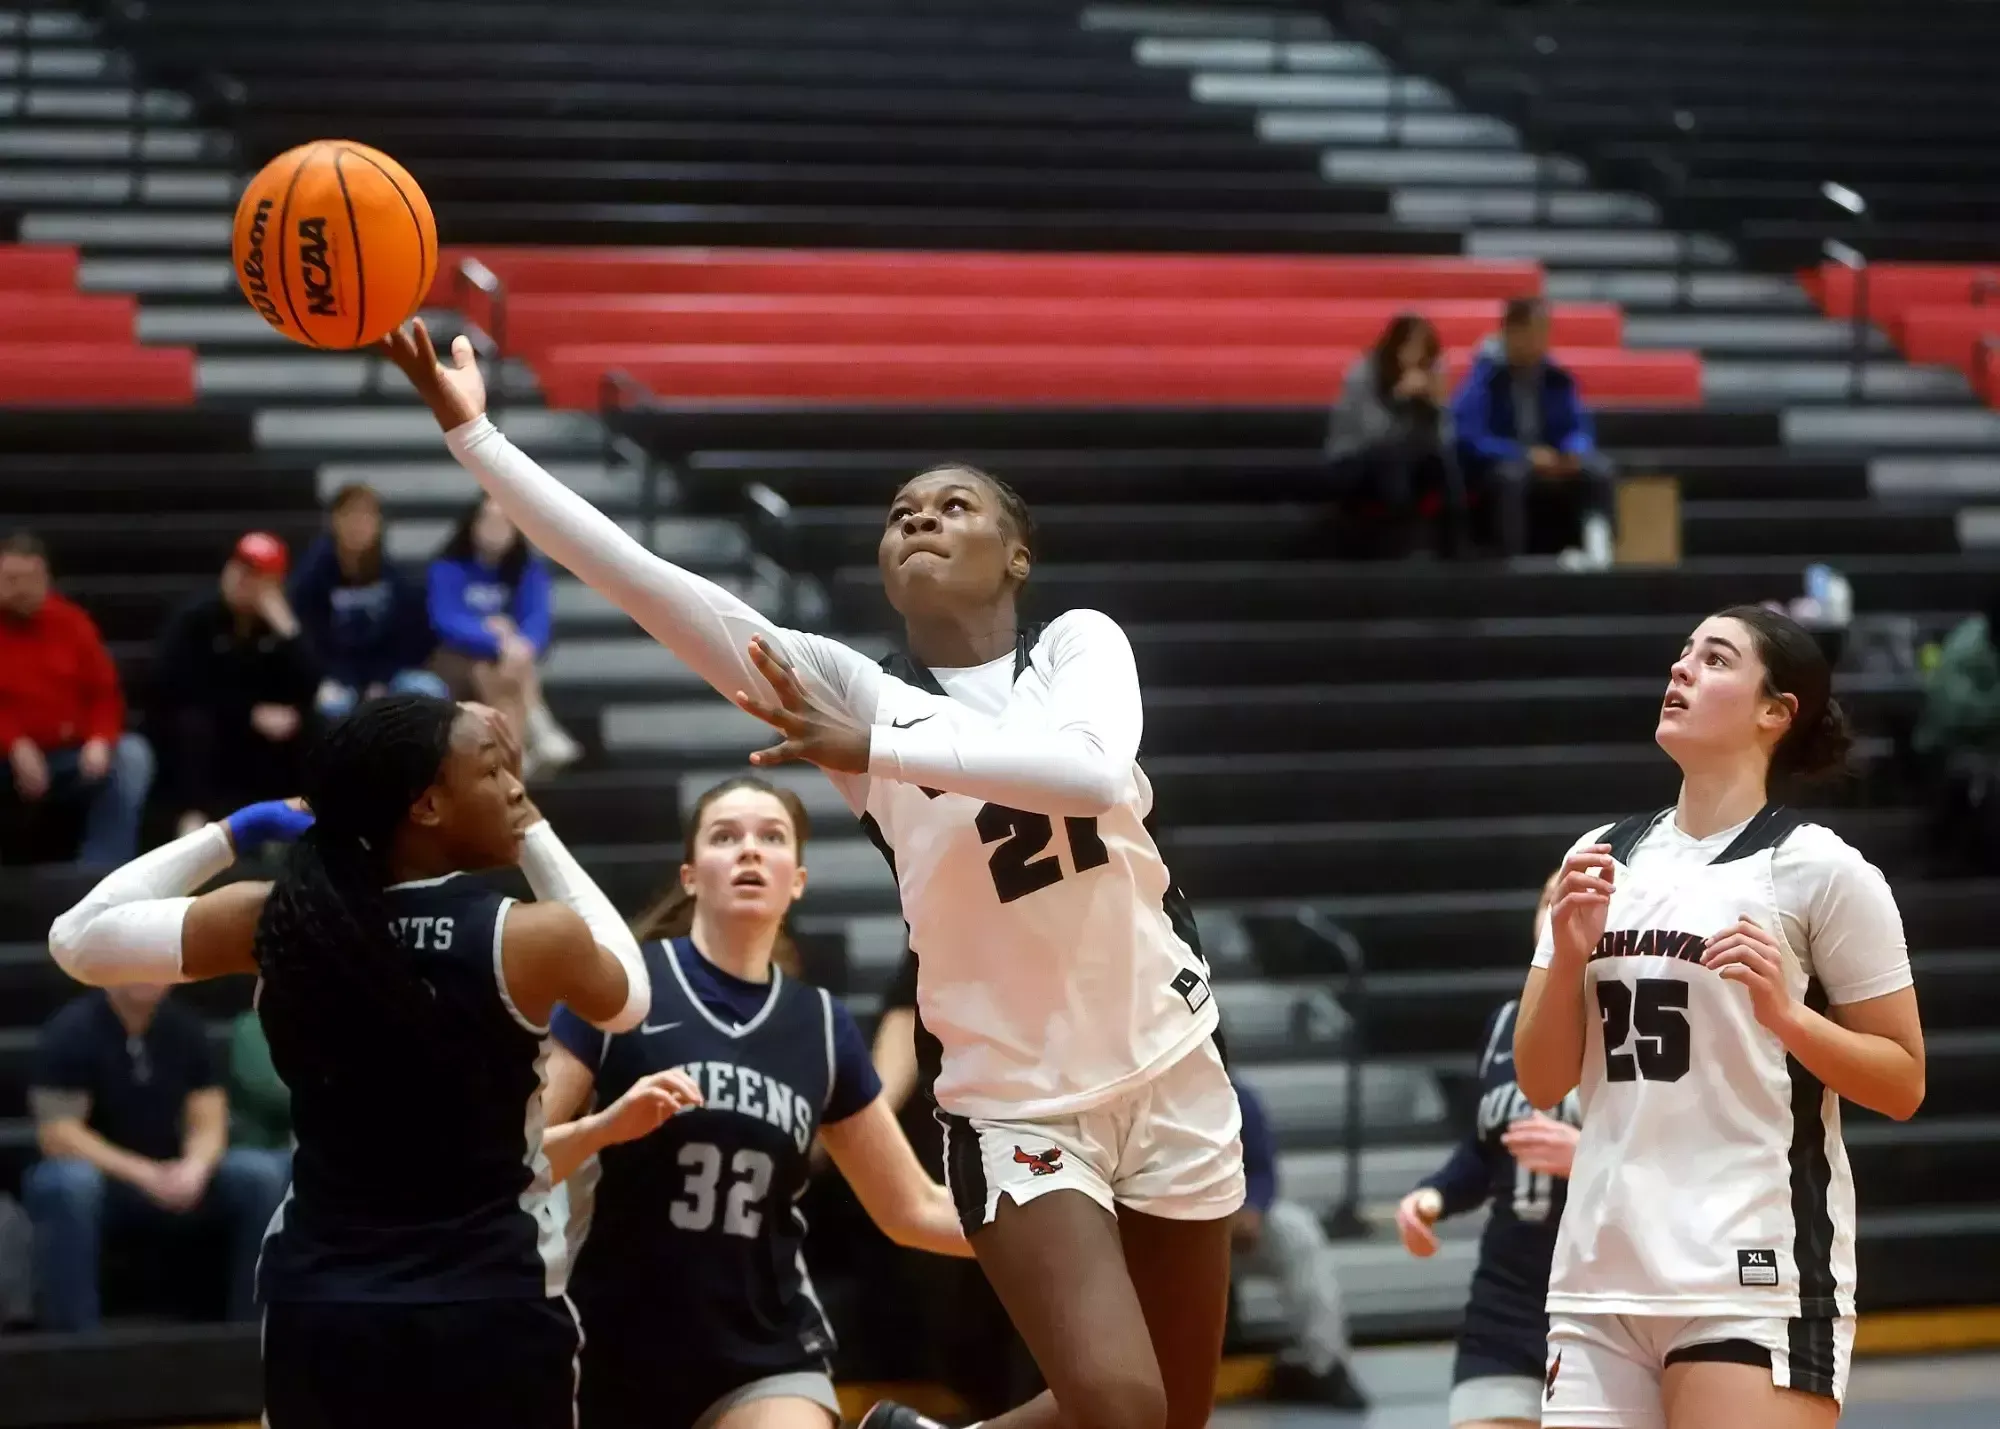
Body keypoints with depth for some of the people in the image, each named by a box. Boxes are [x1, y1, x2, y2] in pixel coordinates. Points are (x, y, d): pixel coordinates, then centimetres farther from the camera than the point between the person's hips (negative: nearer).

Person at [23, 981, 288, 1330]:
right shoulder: (72, 1030, -13)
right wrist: (143, 1175, -30)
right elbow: (58, 1135, -20)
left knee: (261, 1178, -19)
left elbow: (209, 1122, -1)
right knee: (68, 1183, -39)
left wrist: (195, 1168, -25)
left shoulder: (184, 1027, 2)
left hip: (172, 1180, 4)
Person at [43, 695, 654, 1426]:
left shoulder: (277, 922, -4)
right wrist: (537, 835, 14)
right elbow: (627, 995, 11)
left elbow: (79, 938, 6)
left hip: (318, 1309, 3)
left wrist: (234, 833, 13)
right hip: (492, 1312, -3)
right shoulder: (529, 938, -11)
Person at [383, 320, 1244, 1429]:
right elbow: (645, 581, -14)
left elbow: (1094, 766, -26)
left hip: (1170, 1076, 2)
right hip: (1013, 1105, -2)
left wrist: (880, 750, -28)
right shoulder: (856, 691, -4)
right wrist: (471, 431, -21)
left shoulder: (1080, 643, -2)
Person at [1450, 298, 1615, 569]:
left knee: (1598, 467, -22)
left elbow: (1580, 428, 8)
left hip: (1552, 465, 4)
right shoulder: (1485, 377, -13)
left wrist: (1575, 452, -17)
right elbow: (1469, 437, -20)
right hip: (1496, 465, -4)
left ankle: (1597, 544, -35)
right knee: (1511, 474, -39)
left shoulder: (1558, 378, 1)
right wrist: (1524, 455, -27)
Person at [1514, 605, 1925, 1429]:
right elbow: (1541, 1083, 12)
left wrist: (1784, 1012, -18)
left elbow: (1903, 1084, -3)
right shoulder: (1601, 861, 12)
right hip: (1600, 1274, 6)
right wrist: (1568, 956, -4)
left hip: (1757, 1279, -5)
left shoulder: (1818, 869, -4)